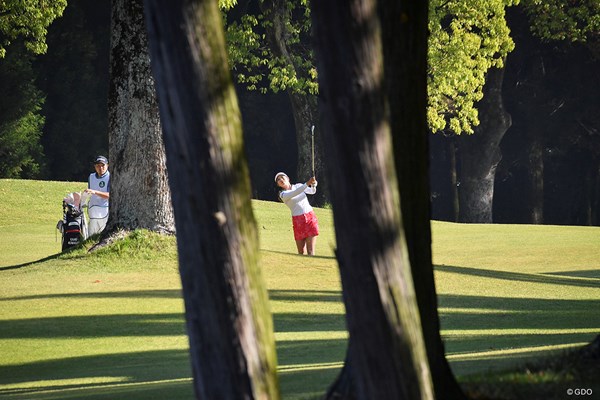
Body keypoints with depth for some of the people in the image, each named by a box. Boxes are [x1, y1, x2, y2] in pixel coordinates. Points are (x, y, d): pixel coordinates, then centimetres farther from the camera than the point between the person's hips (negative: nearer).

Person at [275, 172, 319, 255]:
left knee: (310, 251, -8)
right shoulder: (283, 194, -1)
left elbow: (312, 191, -1)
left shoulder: (298, 186, 11)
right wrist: (307, 183, -30)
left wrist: (313, 185, -24)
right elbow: (295, 193, -19)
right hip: (298, 221, -1)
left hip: (310, 218, 1)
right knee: (301, 252, -2)